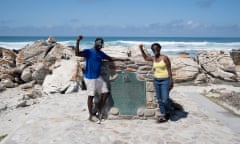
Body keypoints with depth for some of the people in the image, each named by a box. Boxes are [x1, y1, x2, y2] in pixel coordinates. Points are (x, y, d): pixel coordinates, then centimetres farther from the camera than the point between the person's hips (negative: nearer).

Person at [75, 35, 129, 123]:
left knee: (105, 93, 6)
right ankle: (90, 115, 16)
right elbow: (77, 53, -26)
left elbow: (110, 58, 23)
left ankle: (99, 112, 22)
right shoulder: (88, 52, -10)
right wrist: (78, 42, -35)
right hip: (89, 78, -7)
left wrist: (122, 59, 22)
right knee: (91, 96, 1)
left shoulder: (101, 53, 11)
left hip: (98, 77, 7)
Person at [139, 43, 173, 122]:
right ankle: (163, 115, 18)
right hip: (156, 81, 6)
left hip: (165, 81, -5)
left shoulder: (165, 57, -10)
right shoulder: (153, 58, 7)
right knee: (159, 100, 7)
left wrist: (171, 81, -12)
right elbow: (145, 57, 23)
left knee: (165, 100, -10)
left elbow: (169, 70, -9)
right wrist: (141, 49, 10)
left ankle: (167, 112, 18)